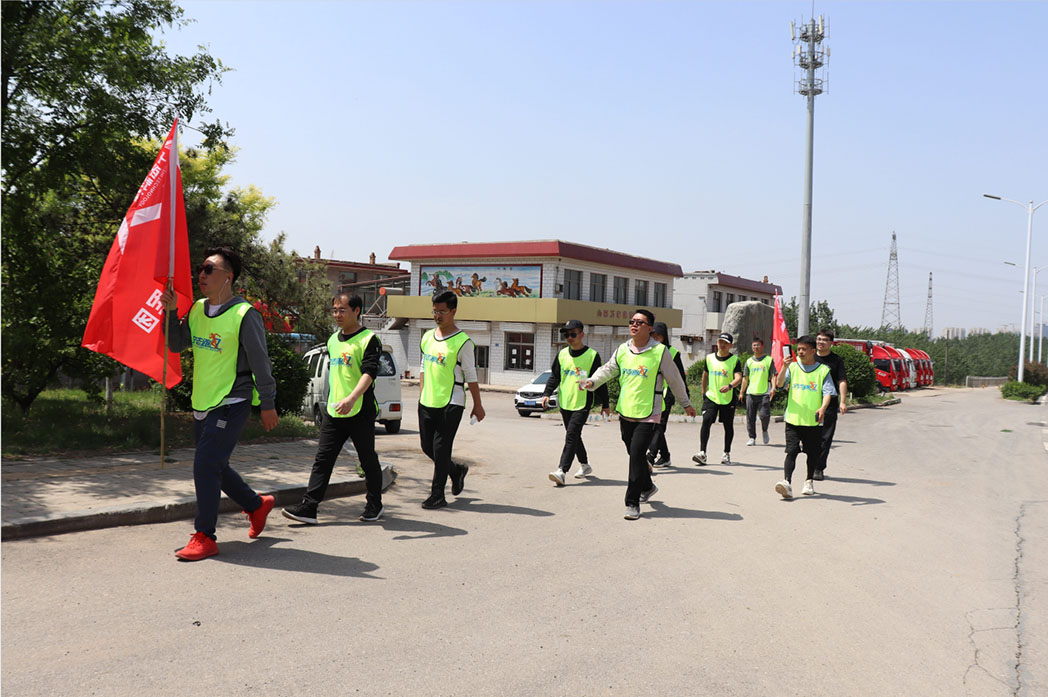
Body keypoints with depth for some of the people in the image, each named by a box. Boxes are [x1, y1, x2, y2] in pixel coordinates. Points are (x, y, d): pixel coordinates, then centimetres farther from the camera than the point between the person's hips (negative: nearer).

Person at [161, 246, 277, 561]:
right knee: (215, 467, 17)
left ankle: (204, 537, -2)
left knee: (205, 465, -12)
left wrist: (268, 404, -8)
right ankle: (257, 505, 38)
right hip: (202, 404, 8)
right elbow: (178, 345, 10)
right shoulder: (197, 310, 8)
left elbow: (260, 363, -11)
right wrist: (171, 311, -4)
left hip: (232, 404, -8)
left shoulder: (244, 315, -13)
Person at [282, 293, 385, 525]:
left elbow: (369, 373, -21)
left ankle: (374, 505, 22)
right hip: (334, 412, 6)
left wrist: (352, 398, -35)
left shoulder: (369, 339, -9)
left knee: (368, 460, 7)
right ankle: (308, 507, -1)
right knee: (323, 459, 0)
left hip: (360, 412, -6)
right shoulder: (333, 340, 15)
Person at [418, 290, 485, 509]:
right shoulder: (427, 337, 10)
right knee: (427, 447, 11)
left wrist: (477, 406, -4)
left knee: (441, 449, -5)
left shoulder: (463, 342, -10)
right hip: (427, 403, 7)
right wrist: (422, 394, 17)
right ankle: (457, 471, 35)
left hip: (451, 404, -7)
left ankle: (438, 495, 5)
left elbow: (471, 376, -7)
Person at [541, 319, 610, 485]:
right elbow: (554, 377, 13)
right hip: (565, 403, 6)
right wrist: (547, 393, -2)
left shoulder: (592, 355, -5)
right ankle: (584, 465, 34)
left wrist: (605, 404, 3)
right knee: (574, 436, 15)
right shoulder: (562, 354, 8)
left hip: (582, 404, -6)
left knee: (572, 436, -15)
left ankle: (562, 471, -20)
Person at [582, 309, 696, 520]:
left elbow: (675, 380, 4)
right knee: (635, 454, 17)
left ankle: (632, 503, -5)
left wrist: (686, 404, 14)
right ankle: (647, 487, 43)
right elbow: (608, 369, 11)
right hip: (625, 413, 5)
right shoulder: (622, 350, 7)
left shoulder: (660, 352, -6)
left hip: (648, 415, -5)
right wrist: (592, 382, -9)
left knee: (637, 455, -13)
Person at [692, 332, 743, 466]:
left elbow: (738, 377, -18)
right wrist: (703, 392, 24)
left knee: (728, 426, 8)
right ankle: (702, 453, -17)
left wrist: (730, 386, -38)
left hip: (728, 399, -2)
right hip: (711, 397, 2)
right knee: (706, 422, -14)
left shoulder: (734, 360, -5)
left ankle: (727, 454, 23)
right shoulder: (709, 358, 6)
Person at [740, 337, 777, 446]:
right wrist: (741, 392, 11)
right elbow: (745, 378, 15)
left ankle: (764, 431, 16)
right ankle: (752, 438, 13)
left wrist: (773, 388, -12)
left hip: (765, 393, -3)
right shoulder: (749, 361, 13)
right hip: (751, 393, 3)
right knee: (750, 417, 2)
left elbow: (773, 375, 2)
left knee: (764, 415, -13)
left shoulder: (769, 360, 5)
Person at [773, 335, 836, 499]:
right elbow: (779, 384, -4)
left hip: (813, 421, 0)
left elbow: (828, 392, -4)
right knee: (791, 450, -11)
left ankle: (809, 481, 30)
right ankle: (787, 483, -19)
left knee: (812, 453, 11)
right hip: (793, 418, 0)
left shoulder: (823, 370, 2)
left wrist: (822, 408, -22)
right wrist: (784, 368, -19)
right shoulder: (793, 367, 7)